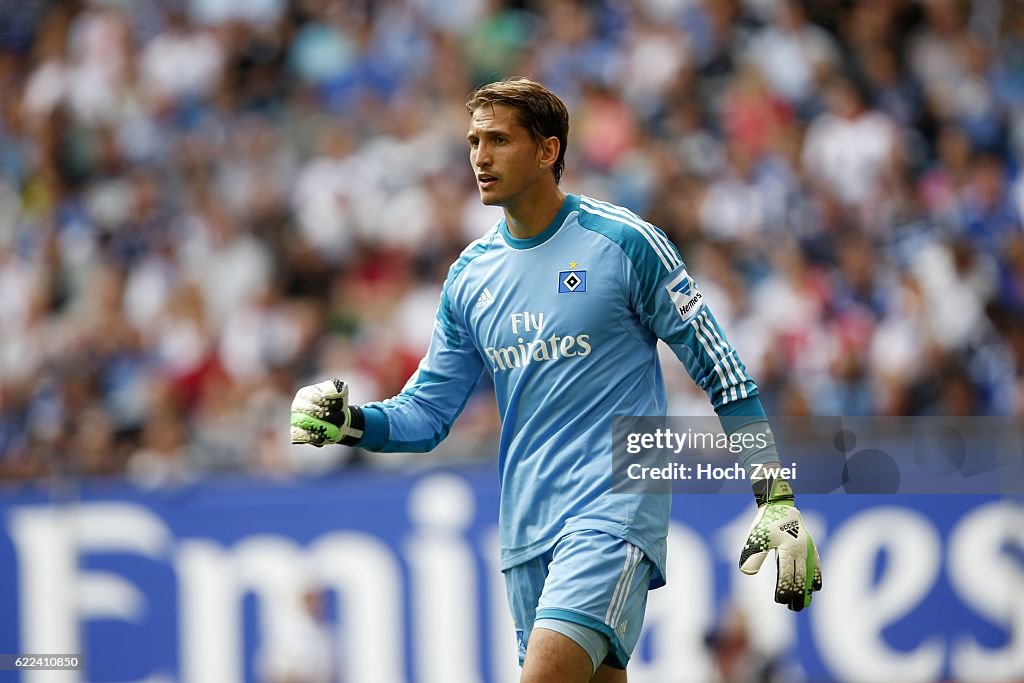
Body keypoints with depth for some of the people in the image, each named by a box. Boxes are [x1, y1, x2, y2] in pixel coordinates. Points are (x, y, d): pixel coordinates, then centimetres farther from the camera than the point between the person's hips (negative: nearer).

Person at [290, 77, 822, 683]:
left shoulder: (624, 243, -6)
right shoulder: (471, 275, 11)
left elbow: (722, 372, -3)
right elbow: (426, 413, 15)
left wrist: (779, 503, -6)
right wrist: (348, 423, -6)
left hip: (615, 511, -6)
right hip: (526, 530, 6)